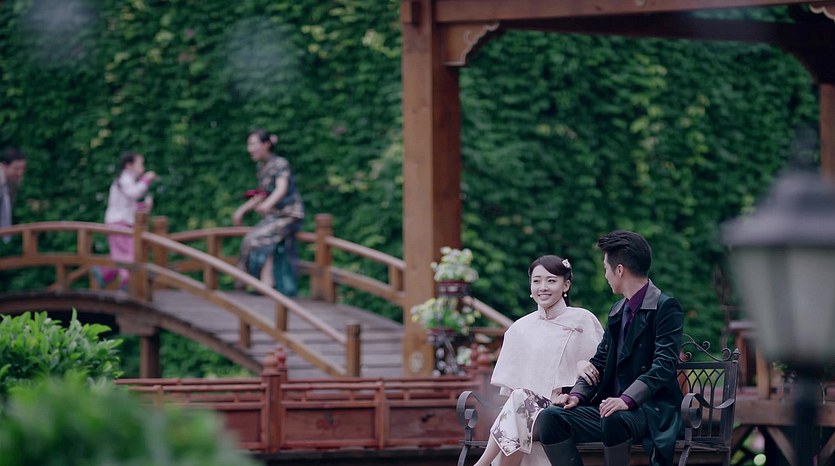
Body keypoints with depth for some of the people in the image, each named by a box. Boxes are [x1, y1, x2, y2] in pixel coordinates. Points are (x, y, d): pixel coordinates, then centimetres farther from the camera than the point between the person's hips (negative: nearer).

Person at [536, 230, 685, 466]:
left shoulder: (666, 307, -7)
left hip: (651, 409, -7)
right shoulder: (617, 311, 19)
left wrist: (627, 399, -31)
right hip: (611, 406, 7)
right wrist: (578, 394, -2)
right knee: (550, 418, -16)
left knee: (614, 420, -40)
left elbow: (664, 365, -18)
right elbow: (600, 362, 18)